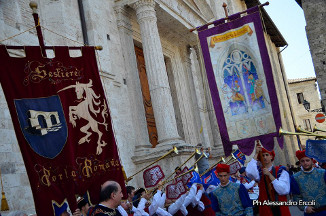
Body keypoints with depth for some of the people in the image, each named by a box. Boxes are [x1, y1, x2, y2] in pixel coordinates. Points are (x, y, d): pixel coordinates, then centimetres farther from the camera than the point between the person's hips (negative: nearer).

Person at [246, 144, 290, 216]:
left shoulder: (281, 171, -2)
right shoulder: (259, 171, 2)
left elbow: (284, 190, -13)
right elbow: (249, 172, -22)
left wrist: (269, 175, -16)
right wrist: (256, 154, -14)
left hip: (281, 208, -1)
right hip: (266, 209, 1)